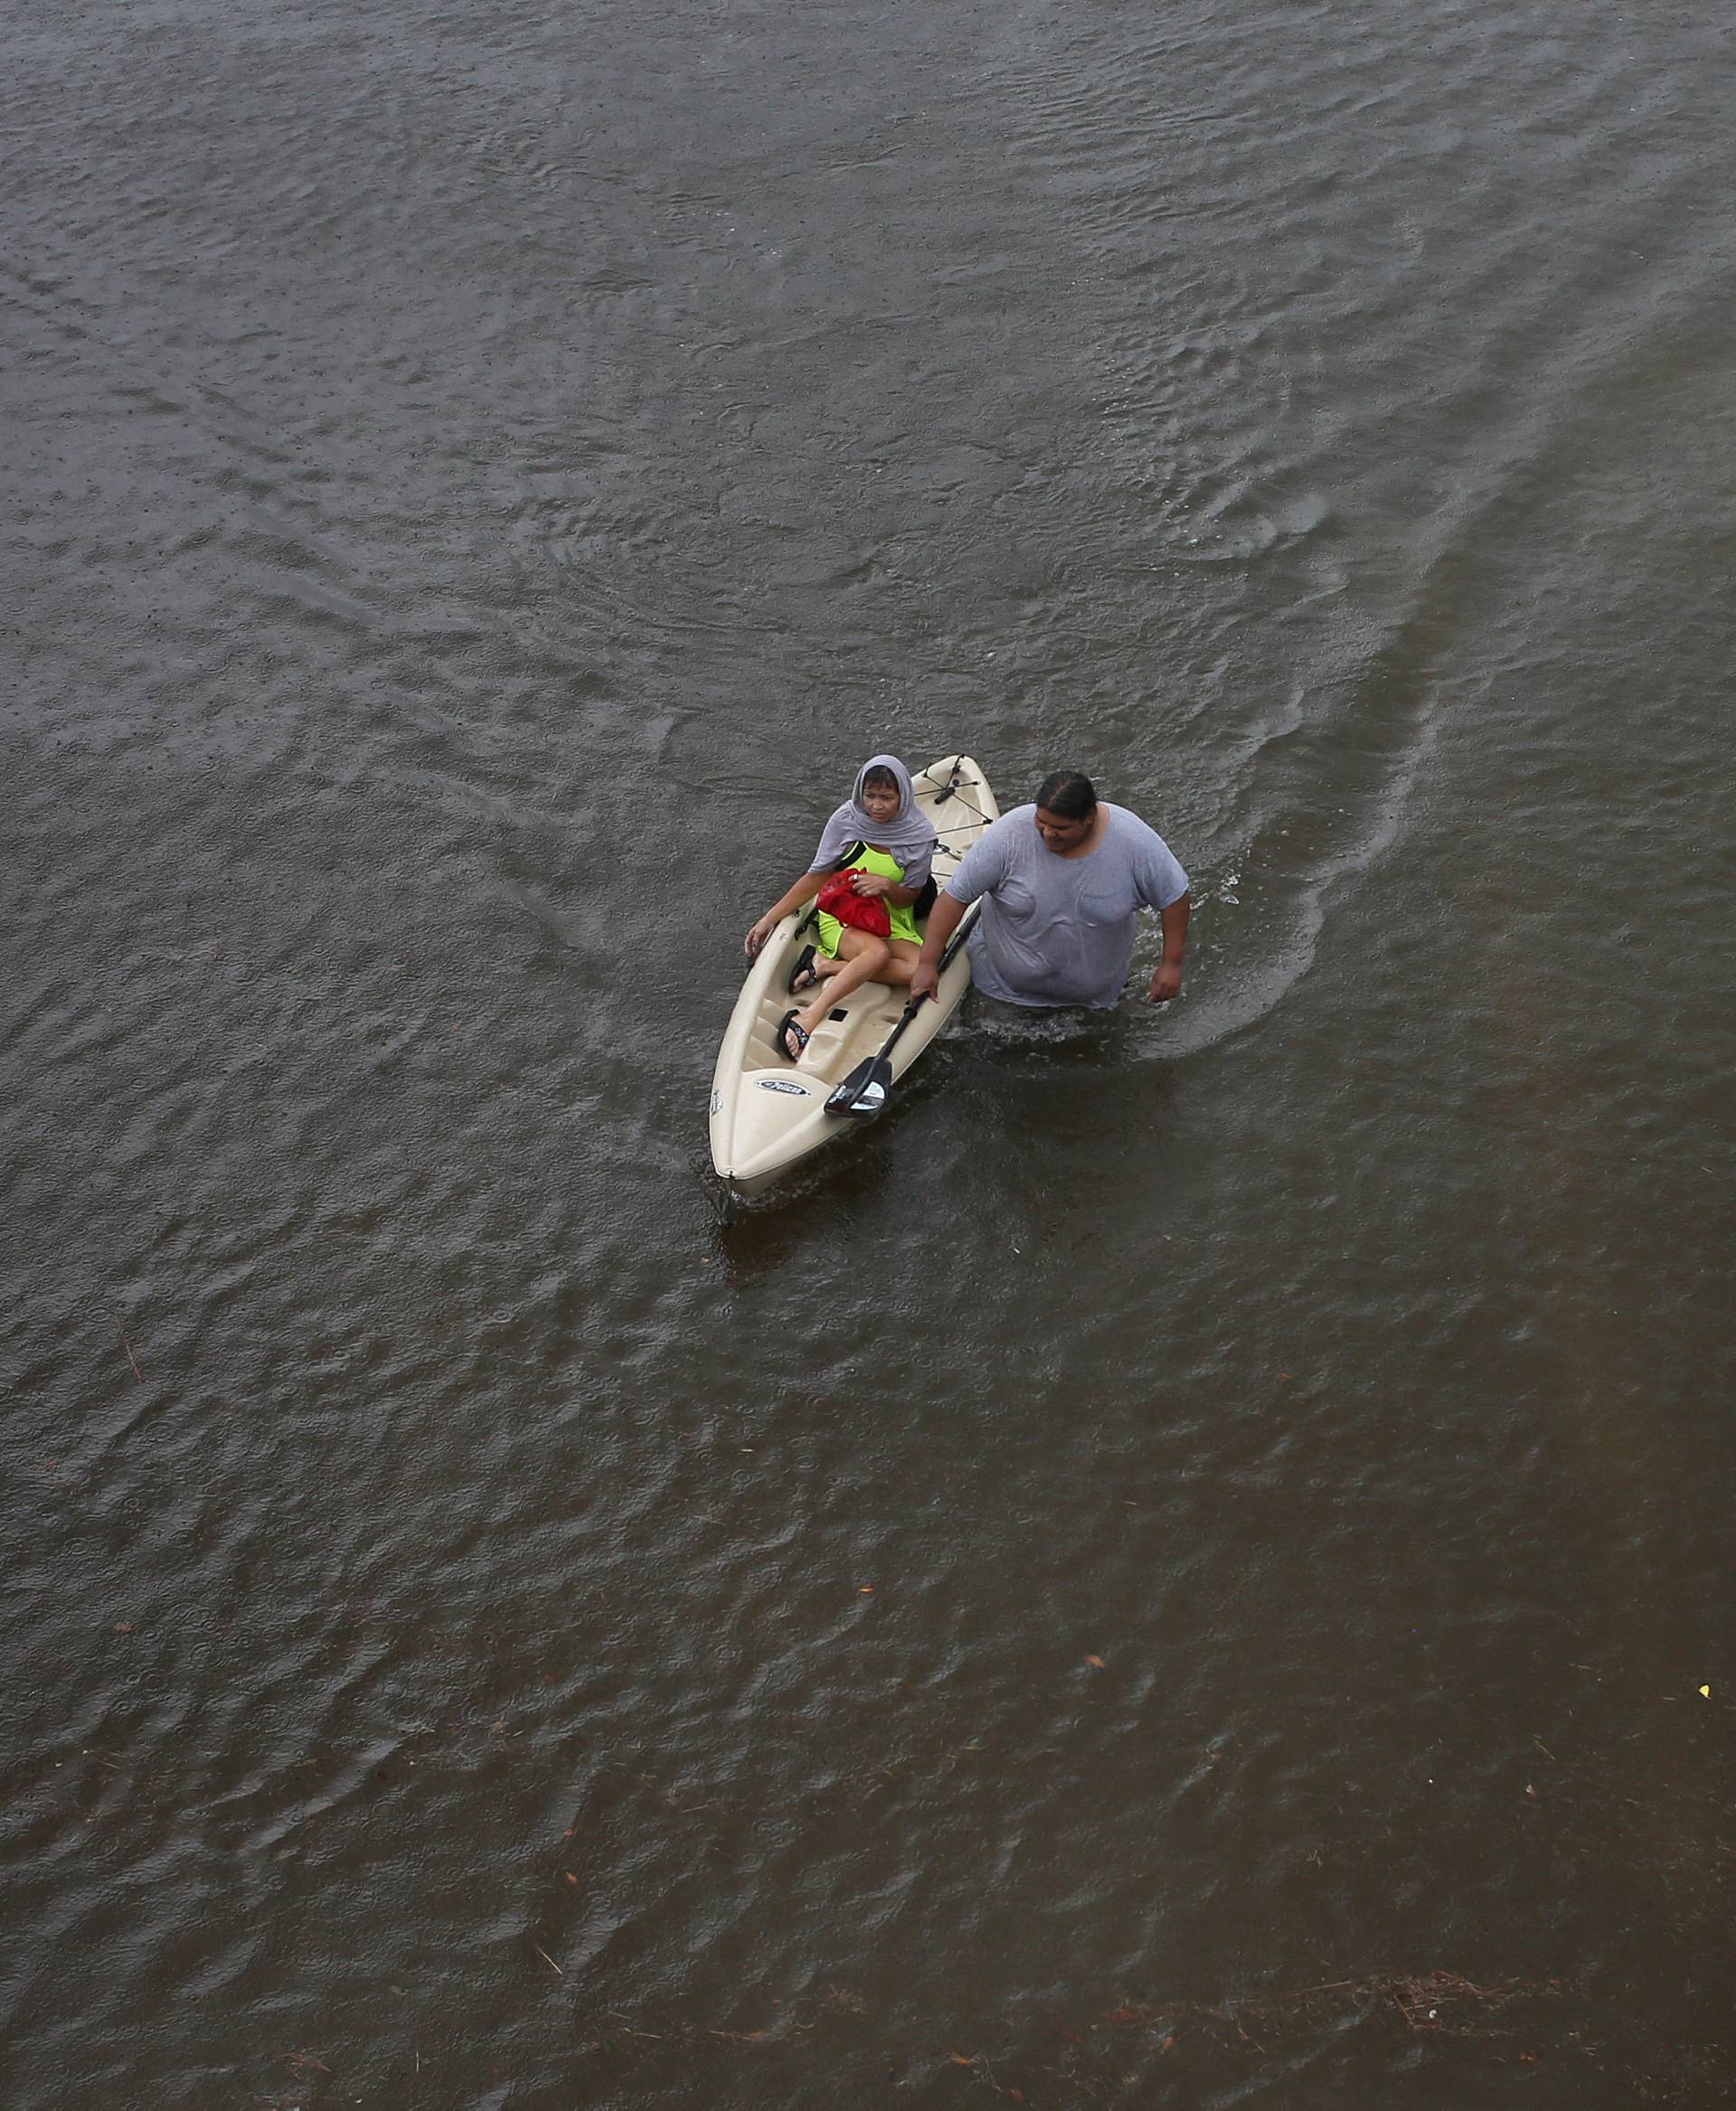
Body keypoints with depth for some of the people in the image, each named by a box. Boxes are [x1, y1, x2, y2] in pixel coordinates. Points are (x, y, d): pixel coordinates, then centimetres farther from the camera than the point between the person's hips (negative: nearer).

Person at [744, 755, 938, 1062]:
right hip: (841, 916, -3)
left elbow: (908, 898, 1)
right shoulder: (845, 821, -9)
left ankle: (826, 965, -25)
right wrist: (769, 920, -3)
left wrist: (886, 885, -22)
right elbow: (816, 878, -1)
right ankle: (808, 1017, -47)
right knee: (877, 952, -38)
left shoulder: (919, 836, -8)